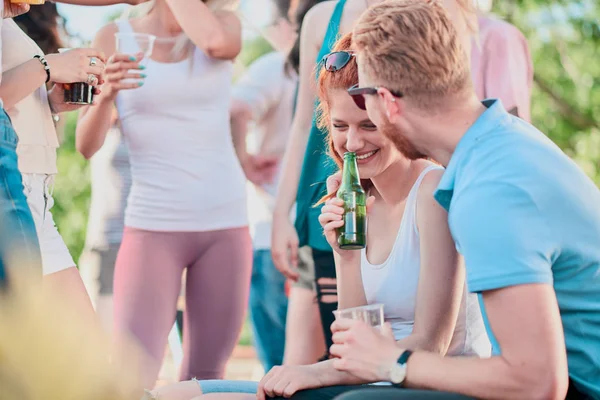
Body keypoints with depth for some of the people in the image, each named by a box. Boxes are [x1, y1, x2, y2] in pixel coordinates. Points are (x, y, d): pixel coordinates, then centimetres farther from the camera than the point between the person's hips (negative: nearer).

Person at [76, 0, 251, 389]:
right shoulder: (116, 36, 4)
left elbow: (216, 40, -20)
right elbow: (86, 145, -2)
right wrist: (106, 95, -21)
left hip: (226, 225, 2)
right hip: (153, 225, -2)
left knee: (205, 376, 2)